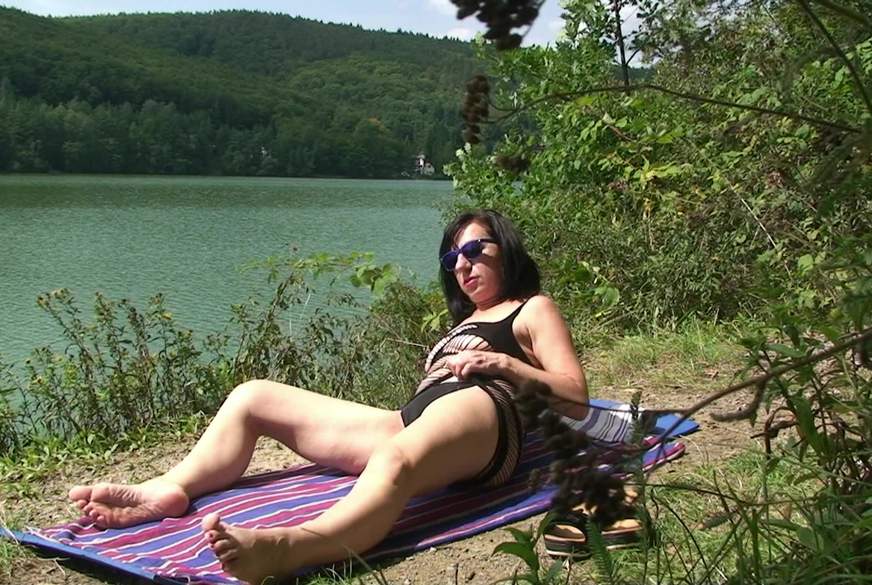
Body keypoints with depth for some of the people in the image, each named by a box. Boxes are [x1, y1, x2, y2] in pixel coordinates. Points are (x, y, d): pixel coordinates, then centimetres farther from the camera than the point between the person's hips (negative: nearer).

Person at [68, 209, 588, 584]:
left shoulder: (534, 309, 21)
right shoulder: (463, 323, 40)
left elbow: (576, 397, 6)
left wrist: (502, 363, -5)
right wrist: (447, 363, 5)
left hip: (480, 409, -8)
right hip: (412, 420, 8)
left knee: (396, 460, -46)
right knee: (253, 397, 2)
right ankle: (171, 489, -20)